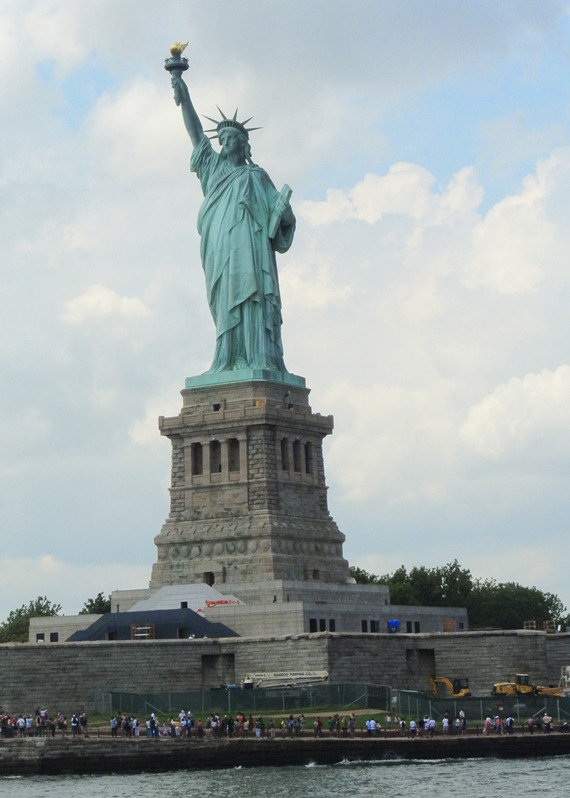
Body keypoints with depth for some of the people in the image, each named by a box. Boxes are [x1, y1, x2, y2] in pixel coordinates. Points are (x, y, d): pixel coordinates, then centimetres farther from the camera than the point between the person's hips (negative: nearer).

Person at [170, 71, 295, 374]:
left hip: (248, 253, -4)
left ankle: (260, 360, -22)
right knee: (226, 307, -3)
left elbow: (277, 211, 6)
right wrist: (184, 97, 18)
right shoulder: (214, 169, 23)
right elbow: (196, 133, 22)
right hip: (220, 256, 4)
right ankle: (229, 362, -9)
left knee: (250, 301, -15)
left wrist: (284, 210, -18)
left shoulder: (255, 176, 11)